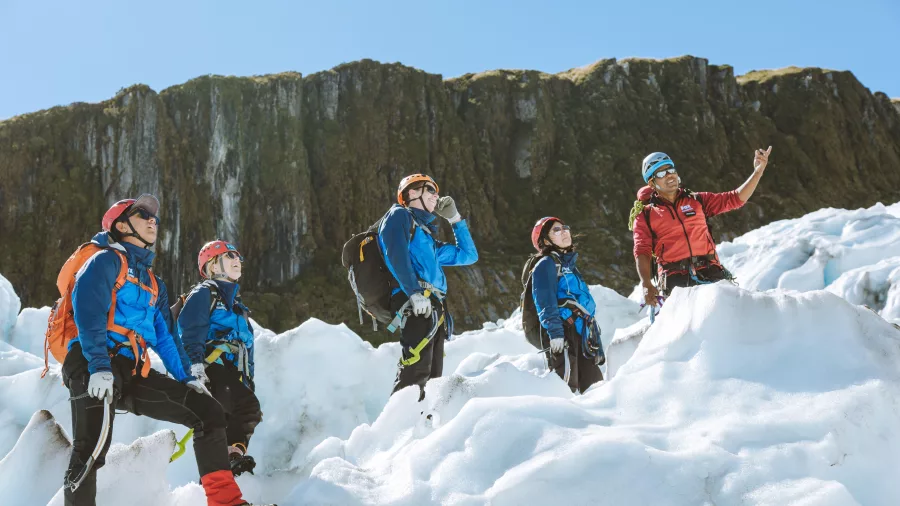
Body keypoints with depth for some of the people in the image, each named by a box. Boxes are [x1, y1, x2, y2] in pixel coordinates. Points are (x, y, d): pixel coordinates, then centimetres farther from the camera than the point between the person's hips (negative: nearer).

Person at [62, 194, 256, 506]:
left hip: (135, 374, 7)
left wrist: (185, 378, 16)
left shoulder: (152, 282, 25)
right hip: (95, 369, -7)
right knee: (90, 452, -18)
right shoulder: (106, 261, 1)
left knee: (208, 411, -1)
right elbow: (87, 314, -13)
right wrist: (99, 367, -25)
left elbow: (163, 336, 25)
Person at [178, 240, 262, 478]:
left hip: (233, 375, 9)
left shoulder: (236, 303, 32)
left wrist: (250, 383, 26)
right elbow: (189, 329, -12)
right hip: (213, 370, -9)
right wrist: (195, 363, -27)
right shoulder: (204, 292, 5)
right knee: (248, 407, -28)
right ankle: (233, 455, -34)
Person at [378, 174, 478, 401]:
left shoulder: (427, 236, 33)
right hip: (416, 305, -9)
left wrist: (455, 219, 32)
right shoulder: (399, 215, 9)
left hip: (435, 308, 9)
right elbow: (396, 254, -10)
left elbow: (469, 255, 39)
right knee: (416, 372, -21)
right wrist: (415, 292, -22)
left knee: (431, 376, 5)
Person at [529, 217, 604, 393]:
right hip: (563, 334, -9)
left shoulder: (570, 264, 27)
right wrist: (555, 332, -25)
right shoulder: (546, 264, -1)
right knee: (567, 388, -15)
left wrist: (594, 336, 25)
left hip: (581, 334, 9)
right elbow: (545, 301, -14)